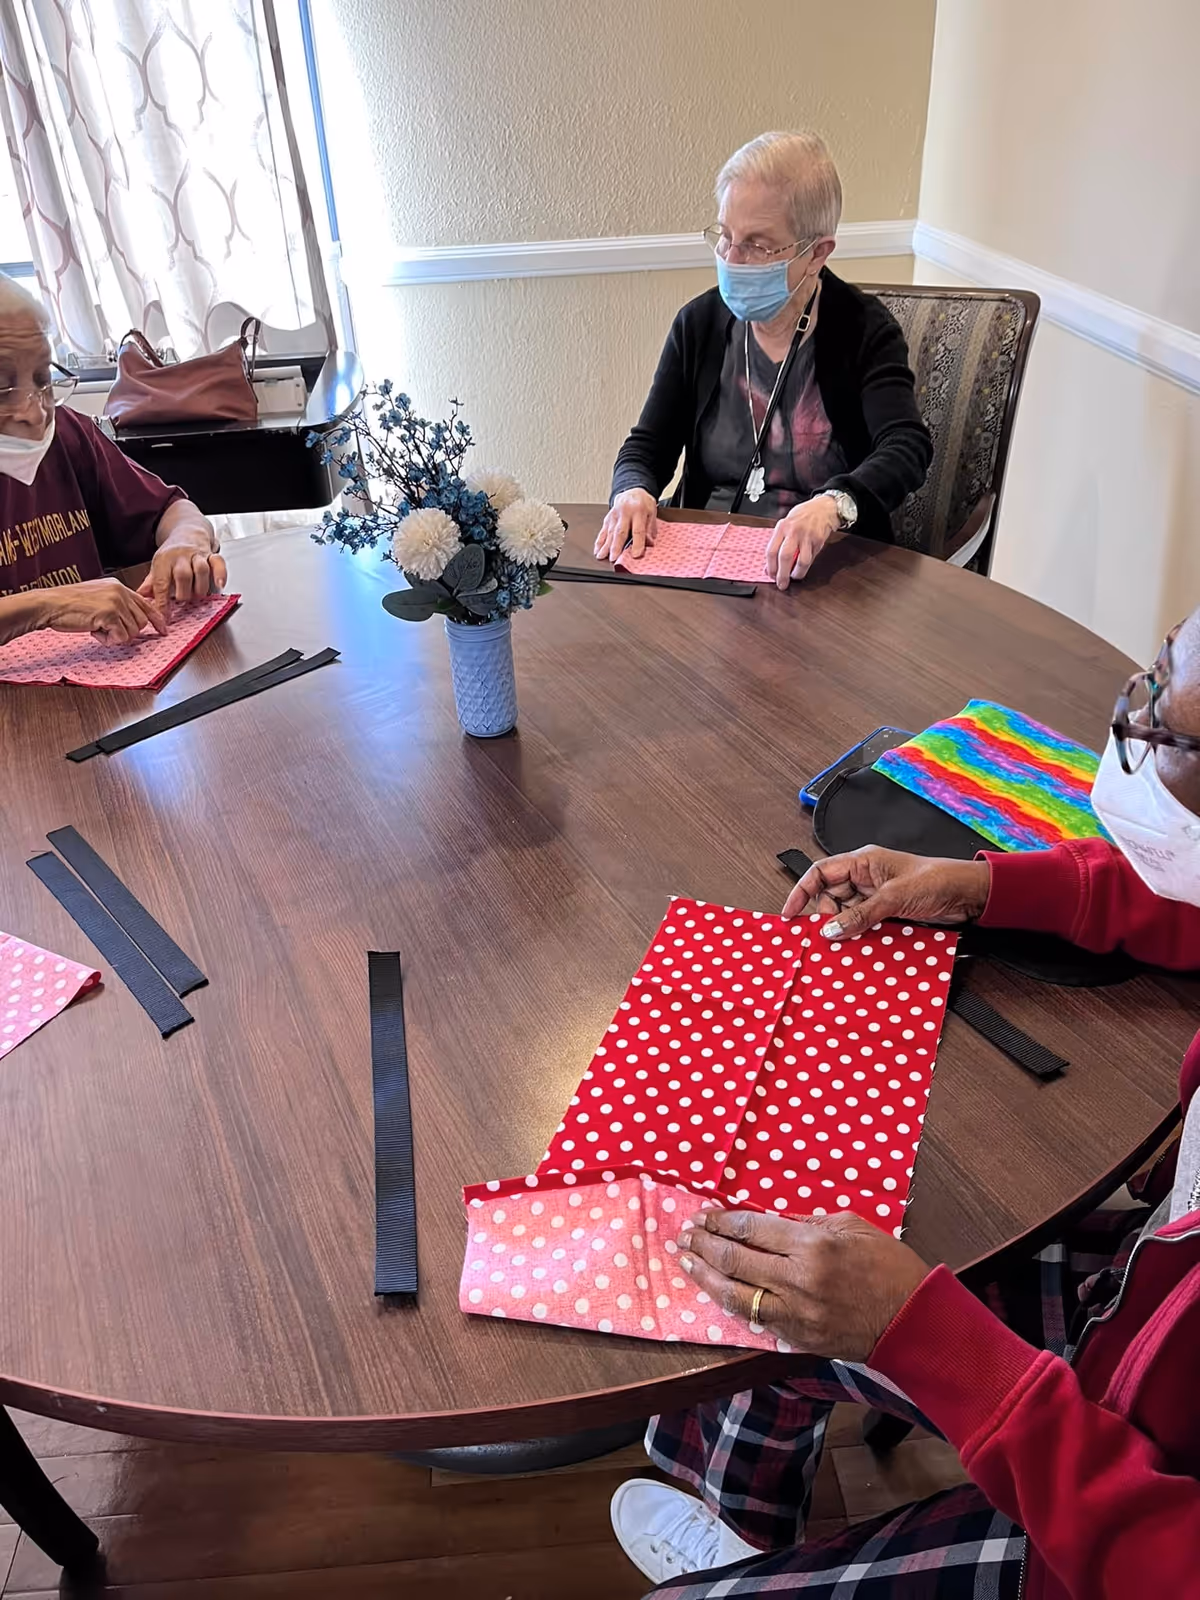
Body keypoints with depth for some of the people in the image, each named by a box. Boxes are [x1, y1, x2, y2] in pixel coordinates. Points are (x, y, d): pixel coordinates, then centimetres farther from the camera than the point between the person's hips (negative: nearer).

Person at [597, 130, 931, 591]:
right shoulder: (699, 324, 7)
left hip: (825, 568, -3)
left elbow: (907, 448, -19)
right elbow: (647, 446, 9)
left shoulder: (865, 330, -4)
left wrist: (831, 506, -40)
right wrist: (635, 491, -16)